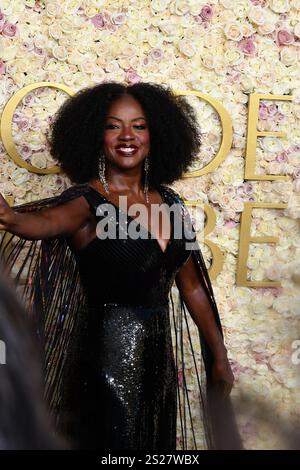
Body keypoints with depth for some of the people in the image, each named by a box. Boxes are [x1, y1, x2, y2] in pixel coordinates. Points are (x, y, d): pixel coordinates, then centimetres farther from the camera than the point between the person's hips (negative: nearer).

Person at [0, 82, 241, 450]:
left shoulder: (168, 201, 5)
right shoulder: (88, 200, -12)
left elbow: (192, 286, 11)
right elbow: (44, 222, -36)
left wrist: (219, 357, 15)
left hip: (158, 356, 6)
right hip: (107, 357, -6)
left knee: (158, 444, 19)